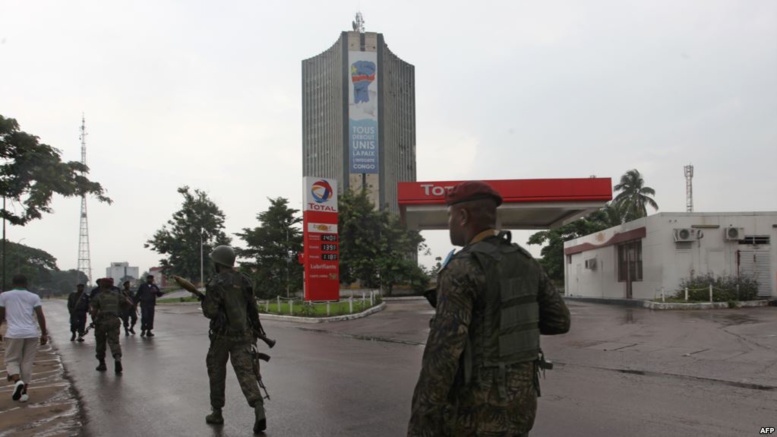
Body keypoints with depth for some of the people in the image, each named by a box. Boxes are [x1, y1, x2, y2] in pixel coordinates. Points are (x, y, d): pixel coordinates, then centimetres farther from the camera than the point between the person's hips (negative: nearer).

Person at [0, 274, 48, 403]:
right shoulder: (33, 297, 7)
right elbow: (40, 316, 2)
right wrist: (44, 334, 8)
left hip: (14, 334, -2)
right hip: (31, 334, 2)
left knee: (11, 360, 10)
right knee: (27, 362, 10)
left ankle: (17, 381, -17)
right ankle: (24, 392, 10)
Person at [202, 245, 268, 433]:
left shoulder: (215, 283, -10)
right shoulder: (243, 280, 7)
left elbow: (210, 311, -14)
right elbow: (252, 307, 14)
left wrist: (204, 303, 8)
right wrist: (257, 326, 27)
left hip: (222, 334, -4)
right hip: (243, 334, 4)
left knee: (216, 372, 15)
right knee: (246, 372, -3)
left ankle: (217, 412, 24)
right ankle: (259, 410, -21)